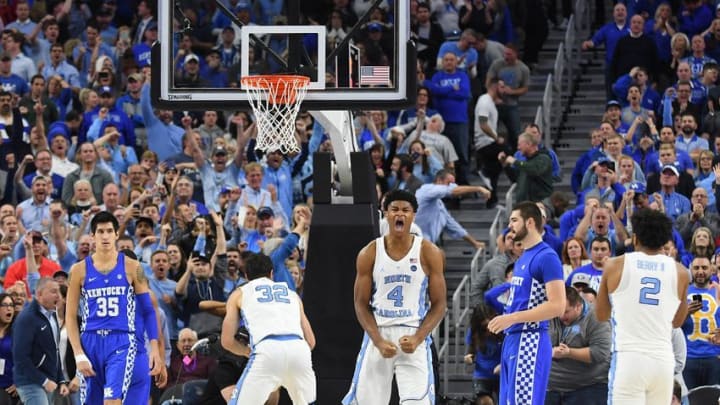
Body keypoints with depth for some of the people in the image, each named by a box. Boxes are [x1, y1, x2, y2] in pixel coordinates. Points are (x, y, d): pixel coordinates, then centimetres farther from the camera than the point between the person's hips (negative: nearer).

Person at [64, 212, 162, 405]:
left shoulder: (132, 267, 3)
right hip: (90, 343, 2)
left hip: (122, 343, -2)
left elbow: (148, 310, 6)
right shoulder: (80, 270, 5)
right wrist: (79, 355, -4)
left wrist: (154, 347, -4)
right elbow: (70, 316, 5)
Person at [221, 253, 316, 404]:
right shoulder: (292, 293, 32)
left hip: (267, 350, -3)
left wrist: (248, 352, 35)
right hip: (298, 349, 3)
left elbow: (227, 341, 16)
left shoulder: (239, 294, 25)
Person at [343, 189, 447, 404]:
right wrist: (379, 341, -10)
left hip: (413, 338, -2)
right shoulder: (369, 254, 2)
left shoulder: (429, 253, 0)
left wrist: (418, 338, -13)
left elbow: (439, 304, 1)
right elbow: (361, 304, 4)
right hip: (378, 336, 2)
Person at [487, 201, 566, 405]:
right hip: (512, 340, 10)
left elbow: (557, 306, -20)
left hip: (529, 342, -10)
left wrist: (512, 318, -21)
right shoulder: (523, 258, 18)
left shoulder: (547, 257, -12)